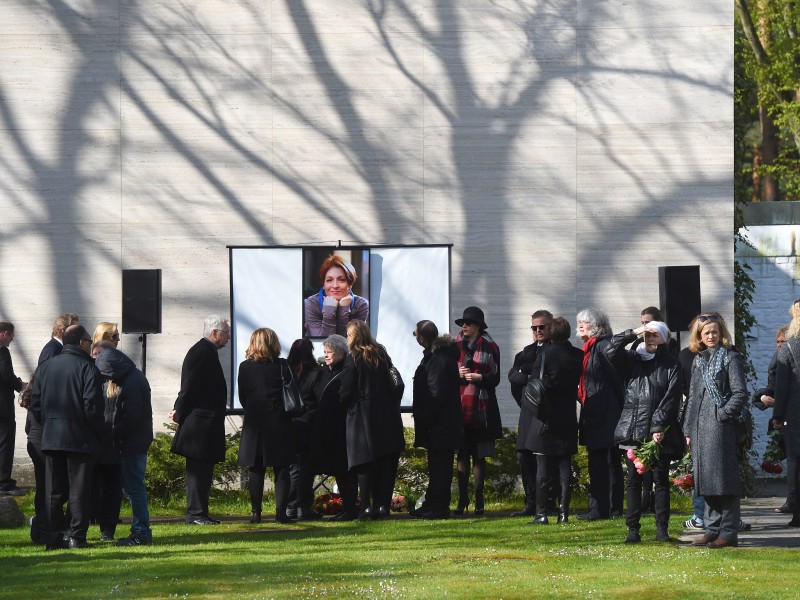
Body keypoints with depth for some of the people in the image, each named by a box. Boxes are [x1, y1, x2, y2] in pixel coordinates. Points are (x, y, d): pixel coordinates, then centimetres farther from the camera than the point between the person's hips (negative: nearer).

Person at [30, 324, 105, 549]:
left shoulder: (45, 367, 9)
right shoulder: (87, 368, -9)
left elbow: (35, 404, 9)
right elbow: (93, 406, -14)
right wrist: (98, 434, -2)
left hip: (51, 438, 5)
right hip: (80, 438, -5)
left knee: (53, 490, 8)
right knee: (79, 489, -1)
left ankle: (52, 536, 7)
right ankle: (76, 536, -4)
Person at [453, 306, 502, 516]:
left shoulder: (490, 347, 1)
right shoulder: (455, 346, 9)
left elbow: (495, 378, 1)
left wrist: (480, 377, -17)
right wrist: (457, 374, -7)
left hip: (481, 408, -3)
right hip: (459, 406, 3)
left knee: (479, 455, 1)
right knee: (461, 454, 3)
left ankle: (479, 501, 4)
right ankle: (462, 500, 8)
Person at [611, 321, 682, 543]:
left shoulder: (671, 365, 3)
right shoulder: (633, 358, 12)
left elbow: (671, 398, -3)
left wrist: (659, 427, -11)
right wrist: (633, 333, -9)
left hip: (660, 433, -2)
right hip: (633, 430, 2)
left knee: (661, 480, 2)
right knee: (634, 480, 2)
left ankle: (662, 529, 6)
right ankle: (633, 529, 3)